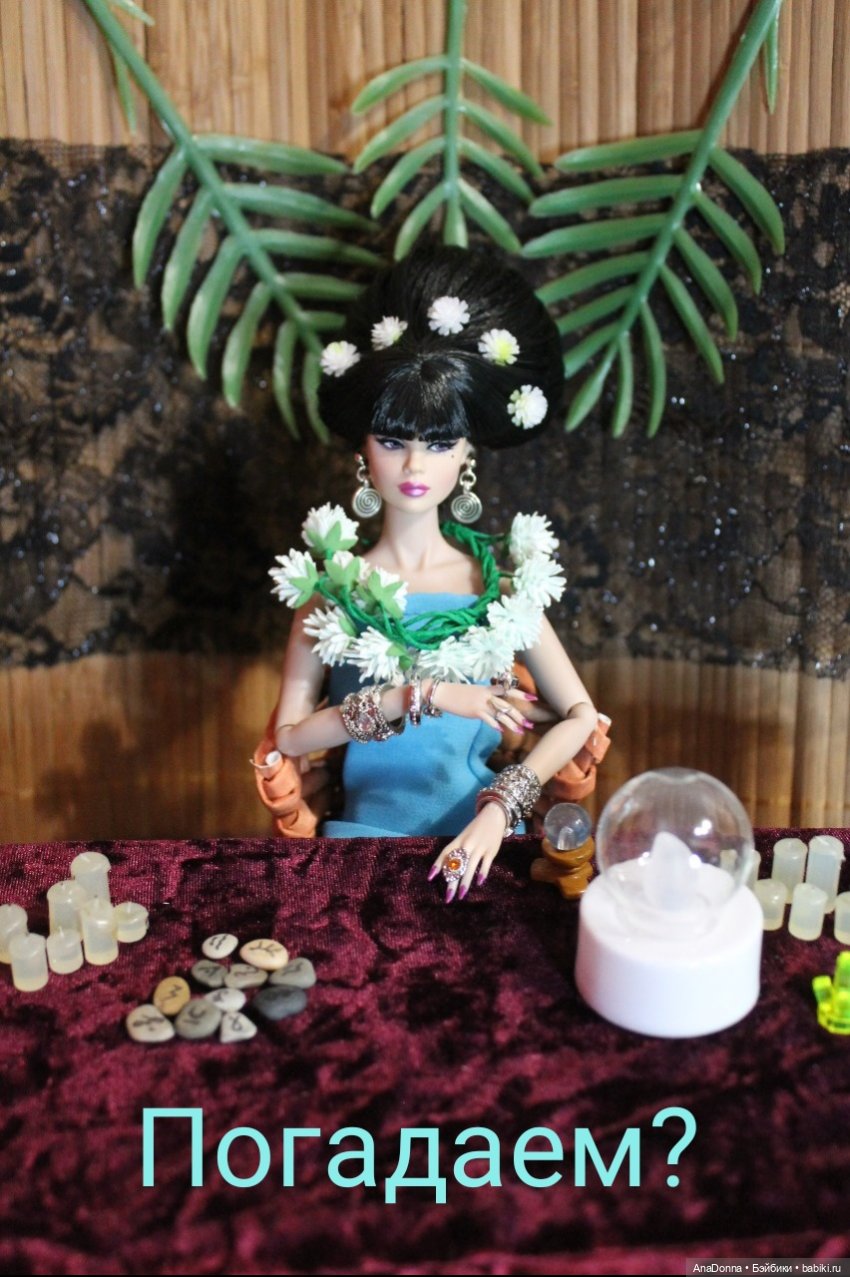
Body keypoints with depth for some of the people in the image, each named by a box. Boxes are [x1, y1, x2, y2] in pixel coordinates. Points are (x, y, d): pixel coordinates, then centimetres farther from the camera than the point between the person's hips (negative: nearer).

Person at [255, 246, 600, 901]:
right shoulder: (336, 579, 3)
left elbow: (581, 714, 0)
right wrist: (421, 696, -14)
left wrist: (499, 809, -14)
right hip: (370, 827, -1)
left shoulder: (499, 574, 4)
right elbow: (289, 736, -5)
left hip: (478, 828, 1)